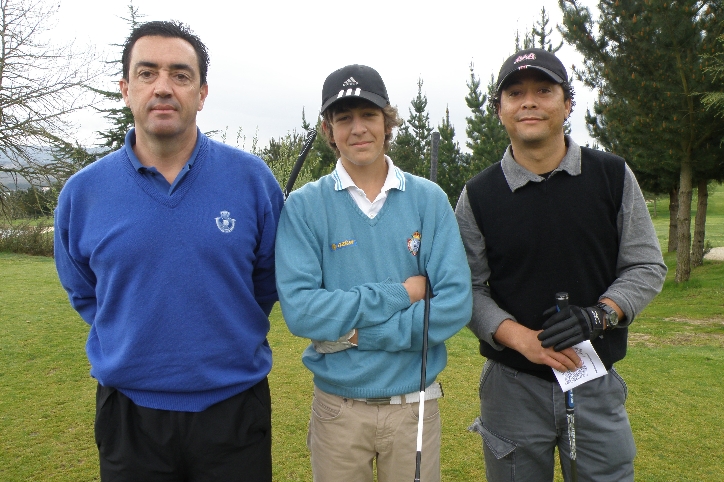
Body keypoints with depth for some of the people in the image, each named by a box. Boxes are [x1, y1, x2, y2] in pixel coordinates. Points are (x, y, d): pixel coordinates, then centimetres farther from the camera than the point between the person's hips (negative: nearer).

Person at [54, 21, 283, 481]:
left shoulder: (252, 177, -7)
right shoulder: (82, 192, -3)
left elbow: (272, 274, 5)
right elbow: (83, 292, 13)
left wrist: (232, 335, 2)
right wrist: (134, 341, 6)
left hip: (235, 408, -1)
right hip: (129, 411, 1)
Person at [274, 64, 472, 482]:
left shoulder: (428, 199, -4)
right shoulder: (305, 205, -7)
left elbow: (456, 303, -12)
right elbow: (299, 310, -16)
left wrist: (358, 333, -17)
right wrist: (398, 295, -16)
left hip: (415, 403, 1)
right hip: (337, 405, -1)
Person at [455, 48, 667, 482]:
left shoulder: (613, 176, 1)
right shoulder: (479, 195, -3)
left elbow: (647, 267, 2)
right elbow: (468, 288, -4)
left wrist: (599, 314, -15)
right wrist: (520, 337, -19)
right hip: (513, 386, 0)